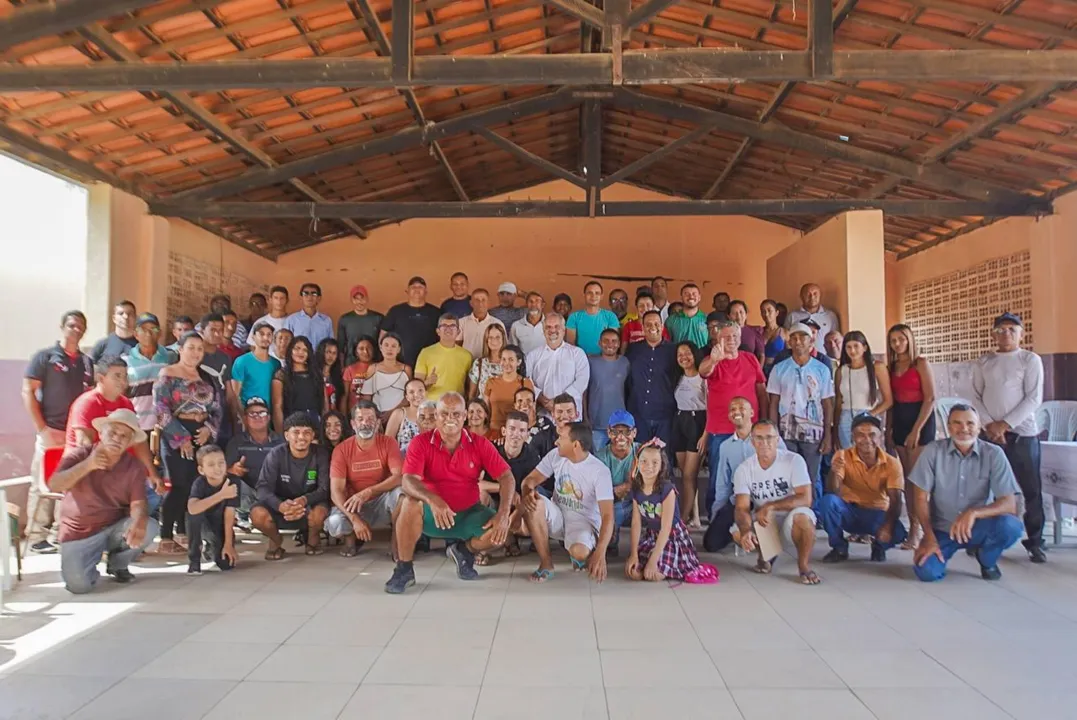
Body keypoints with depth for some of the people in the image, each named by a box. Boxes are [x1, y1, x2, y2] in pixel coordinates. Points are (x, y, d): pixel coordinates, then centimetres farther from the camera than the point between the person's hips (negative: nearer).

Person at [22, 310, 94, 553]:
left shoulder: (87, 362, 13)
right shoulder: (44, 356, -1)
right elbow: (28, 392, -5)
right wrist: (42, 428, -12)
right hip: (52, 432, -5)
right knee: (44, 486, -2)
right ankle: (38, 536, 7)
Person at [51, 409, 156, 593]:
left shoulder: (134, 467, -6)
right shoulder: (79, 455, -7)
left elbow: (137, 504, -17)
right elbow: (54, 485, -21)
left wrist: (139, 522, -41)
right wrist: (87, 465, -35)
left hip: (115, 528, 2)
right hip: (79, 532, -2)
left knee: (148, 528, -28)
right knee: (78, 585, -23)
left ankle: (117, 564, 3)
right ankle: (91, 560, 15)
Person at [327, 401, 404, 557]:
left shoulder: (388, 443, -10)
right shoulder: (342, 450, -10)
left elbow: (399, 477, -22)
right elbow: (336, 491, -16)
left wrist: (367, 492, -35)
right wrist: (355, 519, -31)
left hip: (382, 502, 0)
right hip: (354, 505, 0)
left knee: (399, 492, -33)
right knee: (334, 523, -31)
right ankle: (352, 538, 7)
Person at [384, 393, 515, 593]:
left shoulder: (480, 444, -6)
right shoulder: (421, 443, -11)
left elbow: (506, 477, -9)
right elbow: (408, 481, -24)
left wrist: (503, 513, -25)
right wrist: (432, 500, -45)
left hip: (468, 513, 2)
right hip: (432, 514, -2)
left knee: (500, 531, -23)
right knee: (410, 503, -34)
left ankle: (464, 551, 11)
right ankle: (404, 569, -16)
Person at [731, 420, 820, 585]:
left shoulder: (794, 460, -15)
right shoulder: (744, 469, -9)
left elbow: (805, 499, -22)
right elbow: (742, 507, -16)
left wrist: (770, 506, -30)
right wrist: (746, 531, -38)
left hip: (790, 518, -2)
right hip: (763, 522, 3)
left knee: (802, 516, -36)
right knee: (738, 533, -25)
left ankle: (804, 565, -9)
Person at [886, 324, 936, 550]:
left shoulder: (921, 363, -5)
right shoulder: (891, 367, 11)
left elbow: (930, 399, -11)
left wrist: (917, 429, -15)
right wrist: (888, 429, 7)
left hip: (920, 421, -6)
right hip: (899, 422, 6)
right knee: (907, 477, 6)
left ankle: (916, 530, -4)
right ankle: (913, 526, 10)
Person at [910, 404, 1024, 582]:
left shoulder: (994, 454, -10)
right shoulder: (933, 451, -10)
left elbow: (1009, 504, -17)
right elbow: (920, 497, -6)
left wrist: (973, 513, -35)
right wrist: (929, 537, -14)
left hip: (978, 527, 1)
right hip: (942, 529, 0)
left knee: (1010, 525, -32)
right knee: (926, 571, -25)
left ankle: (986, 560, 3)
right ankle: (941, 553, 14)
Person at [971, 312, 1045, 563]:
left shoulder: (1031, 359, 1)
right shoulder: (983, 362, 10)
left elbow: (1034, 398, -6)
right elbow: (975, 397, 6)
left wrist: (1005, 424, -12)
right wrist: (989, 424, -9)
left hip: (1022, 433, -2)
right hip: (988, 434, 2)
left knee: (1030, 489, 0)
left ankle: (1034, 542, 9)